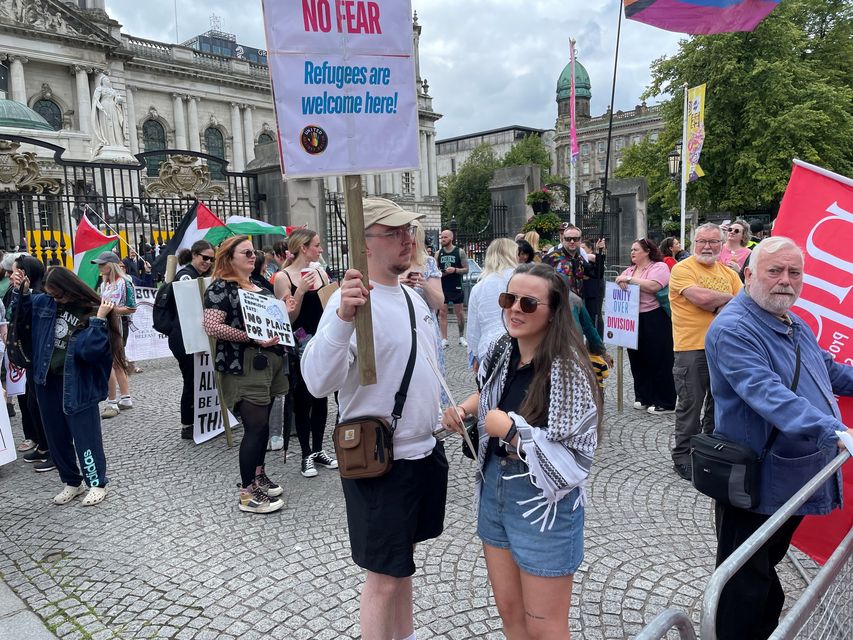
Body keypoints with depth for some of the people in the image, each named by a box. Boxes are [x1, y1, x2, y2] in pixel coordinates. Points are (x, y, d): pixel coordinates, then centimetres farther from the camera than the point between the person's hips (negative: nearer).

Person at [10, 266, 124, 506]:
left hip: (76, 384, -7)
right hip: (48, 380, 7)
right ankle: (72, 482, 31)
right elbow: (26, 307, 23)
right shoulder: (46, 303, 2)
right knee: (56, 435, 15)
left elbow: (90, 349, -25)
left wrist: (99, 319, -31)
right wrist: (21, 290, 5)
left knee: (84, 434, 2)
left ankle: (97, 483, 18)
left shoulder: (92, 312, -16)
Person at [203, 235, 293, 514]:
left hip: (269, 361, 8)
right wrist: (252, 338, -21)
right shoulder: (220, 287, -9)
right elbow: (212, 326, -20)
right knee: (255, 426, -8)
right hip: (244, 365, -8)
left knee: (263, 423, 14)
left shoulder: (257, 286, 17)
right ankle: (247, 494, 2)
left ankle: (258, 474, 30)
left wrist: (283, 312, 9)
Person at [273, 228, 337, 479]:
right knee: (303, 401, 5)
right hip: (299, 347, -5)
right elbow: (287, 318, -12)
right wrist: (300, 291, -22)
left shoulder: (321, 273, 5)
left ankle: (318, 450, 25)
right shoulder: (284, 277, -9)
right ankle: (306, 455, 17)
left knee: (321, 397, 12)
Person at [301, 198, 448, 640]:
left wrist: (441, 413, 23)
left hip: (424, 450, 9)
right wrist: (342, 317, -46)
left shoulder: (411, 296, 7)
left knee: (403, 559, 25)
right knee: (384, 576, 6)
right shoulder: (353, 301, -21)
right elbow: (318, 382, -33)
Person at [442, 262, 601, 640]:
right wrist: (464, 409, 2)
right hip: (494, 491, 7)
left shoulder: (567, 369, -22)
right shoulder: (503, 352, -1)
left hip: (544, 504, -6)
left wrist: (512, 430, -25)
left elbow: (573, 459, -25)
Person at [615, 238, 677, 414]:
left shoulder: (659, 267, -6)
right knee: (637, 359, 11)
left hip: (653, 320, -7)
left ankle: (665, 403, 7)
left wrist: (629, 279, -18)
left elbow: (653, 286, -22)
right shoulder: (630, 269, 17)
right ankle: (644, 397, 23)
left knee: (658, 361, -1)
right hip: (633, 320, 7)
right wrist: (621, 280, -11)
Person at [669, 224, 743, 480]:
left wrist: (715, 304, -13)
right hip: (692, 347, -6)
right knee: (690, 406, 2)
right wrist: (730, 298, -3)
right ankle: (682, 457, 15)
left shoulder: (728, 273, 13)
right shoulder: (682, 269, -6)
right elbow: (701, 297, -20)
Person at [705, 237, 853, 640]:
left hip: (796, 480, 9)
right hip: (755, 484, -9)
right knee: (744, 587, 5)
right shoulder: (733, 329, -21)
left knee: (766, 572, 26)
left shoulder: (795, 326, 12)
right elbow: (768, 394, -34)